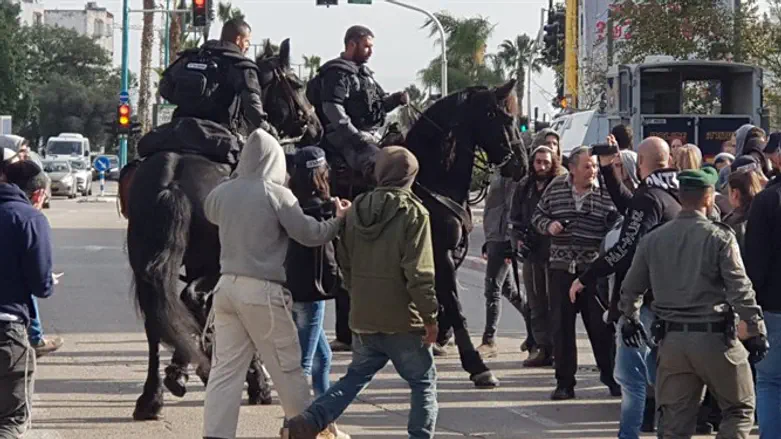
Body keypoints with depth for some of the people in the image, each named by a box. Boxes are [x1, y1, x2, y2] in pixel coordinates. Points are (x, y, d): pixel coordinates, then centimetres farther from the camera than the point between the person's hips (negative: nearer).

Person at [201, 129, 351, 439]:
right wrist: (338, 220, 9)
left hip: (227, 286, 5)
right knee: (288, 369, 9)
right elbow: (309, 234, -7)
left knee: (225, 370, 4)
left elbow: (210, 213, 28)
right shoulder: (277, 194, -10)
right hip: (263, 291, -5)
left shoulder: (222, 192, 5)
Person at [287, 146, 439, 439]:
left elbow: (345, 263, 13)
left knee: (356, 376, 20)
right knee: (424, 382, 8)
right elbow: (419, 272, -16)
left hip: (363, 317, 6)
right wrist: (430, 316, -10)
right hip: (403, 319, -5)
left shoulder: (358, 209, 6)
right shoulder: (413, 212, -11)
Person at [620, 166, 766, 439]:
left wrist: (630, 319, 30)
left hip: (671, 340, 4)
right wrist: (756, 329, -7)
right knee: (740, 408, 10)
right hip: (714, 337, -4)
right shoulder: (720, 237, -9)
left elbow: (631, 288, 13)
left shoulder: (653, 240, 5)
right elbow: (739, 288, -14)